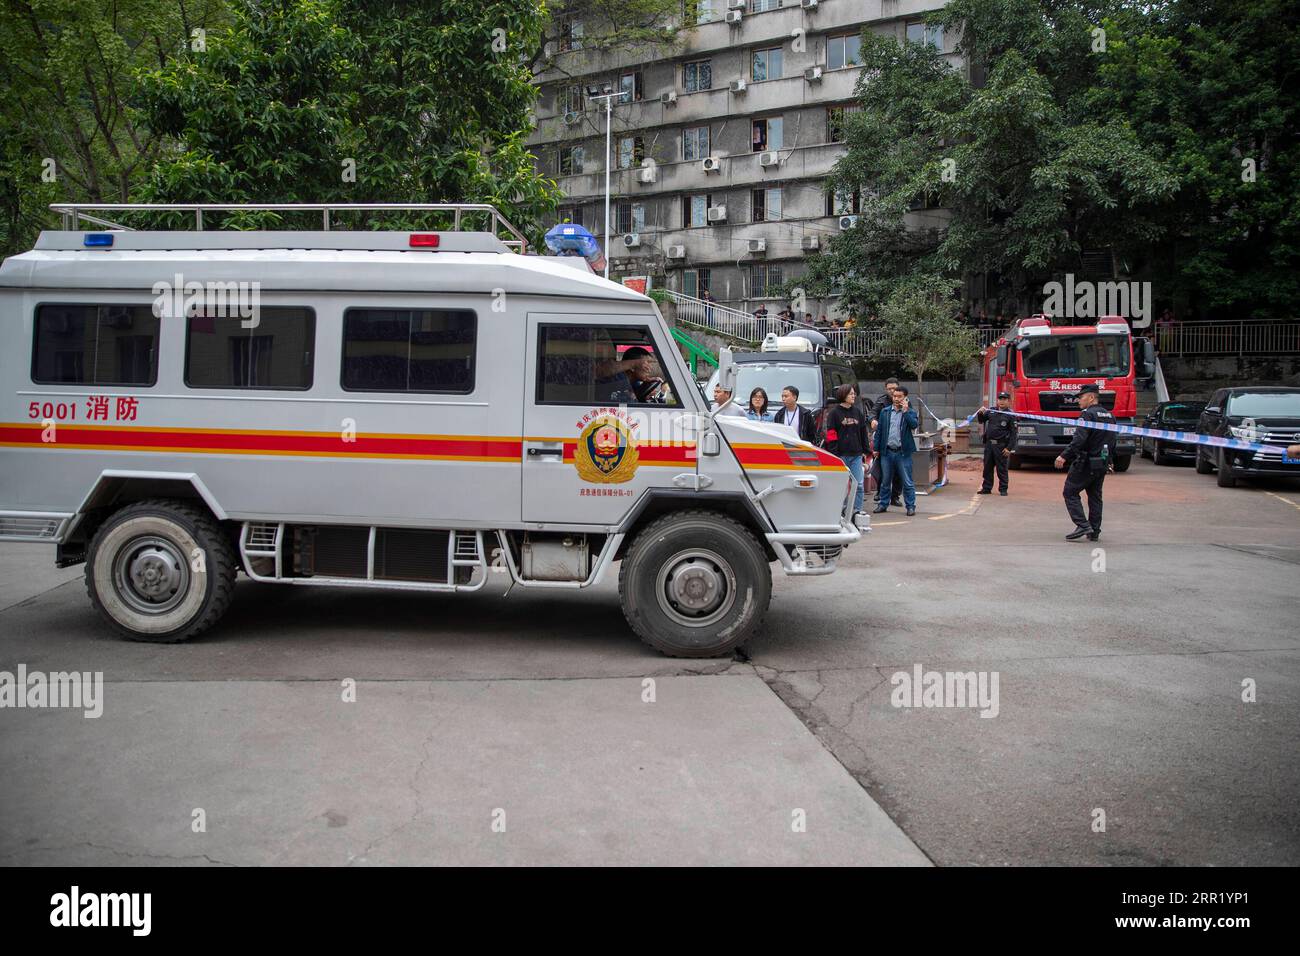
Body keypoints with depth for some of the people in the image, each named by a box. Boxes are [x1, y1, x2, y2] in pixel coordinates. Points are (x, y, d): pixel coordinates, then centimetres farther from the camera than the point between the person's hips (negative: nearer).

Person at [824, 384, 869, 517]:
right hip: (841, 454, -4)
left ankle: (857, 510, 7)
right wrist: (833, 452, -13)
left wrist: (866, 450, 11)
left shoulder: (857, 412, 13)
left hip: (856, 454, 4)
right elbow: (831, 434, -7)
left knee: (858, 484, 1)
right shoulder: (834, 412, -2)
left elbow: (864, 432, 17)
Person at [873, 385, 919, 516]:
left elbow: (914, 425, -15)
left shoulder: (910, 412, 3)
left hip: (903, 452, -3)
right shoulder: (885, 411, 10)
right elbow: (879, 430, 11)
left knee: (907, 482, 0)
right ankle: (883, 504, 21)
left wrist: (905, 411, -16)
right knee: (885, 481, 11)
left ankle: (910, 506, 7)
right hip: (887, 452, 3)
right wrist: (876, 448, 7)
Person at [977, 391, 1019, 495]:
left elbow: (1014, 433, -8)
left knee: (1001, 469, 1)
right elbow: (981, 420, 22)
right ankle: (986, 488, 18)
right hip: (989, 444, 5)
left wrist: (1009, 448, -14)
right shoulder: (991, 411, 10)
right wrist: (980, 413, 0)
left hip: (1001, 446, -5)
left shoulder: (1010, 415, -5)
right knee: (987, 467, 10)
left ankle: (1003, 489, 10)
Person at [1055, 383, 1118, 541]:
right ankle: (1094, 531, 14)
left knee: (1070, 493, -1)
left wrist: (1064, 456, -28)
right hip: (1102, 464, 8)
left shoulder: (1087, 414, -14)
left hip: (1086, 463, -8)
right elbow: (1113, 440, 20)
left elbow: (1079, 439, -25)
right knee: (1095, 496, 13)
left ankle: (1083, 525, -11)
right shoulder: (1110, 416, 14)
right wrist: (1109, 461, 28)